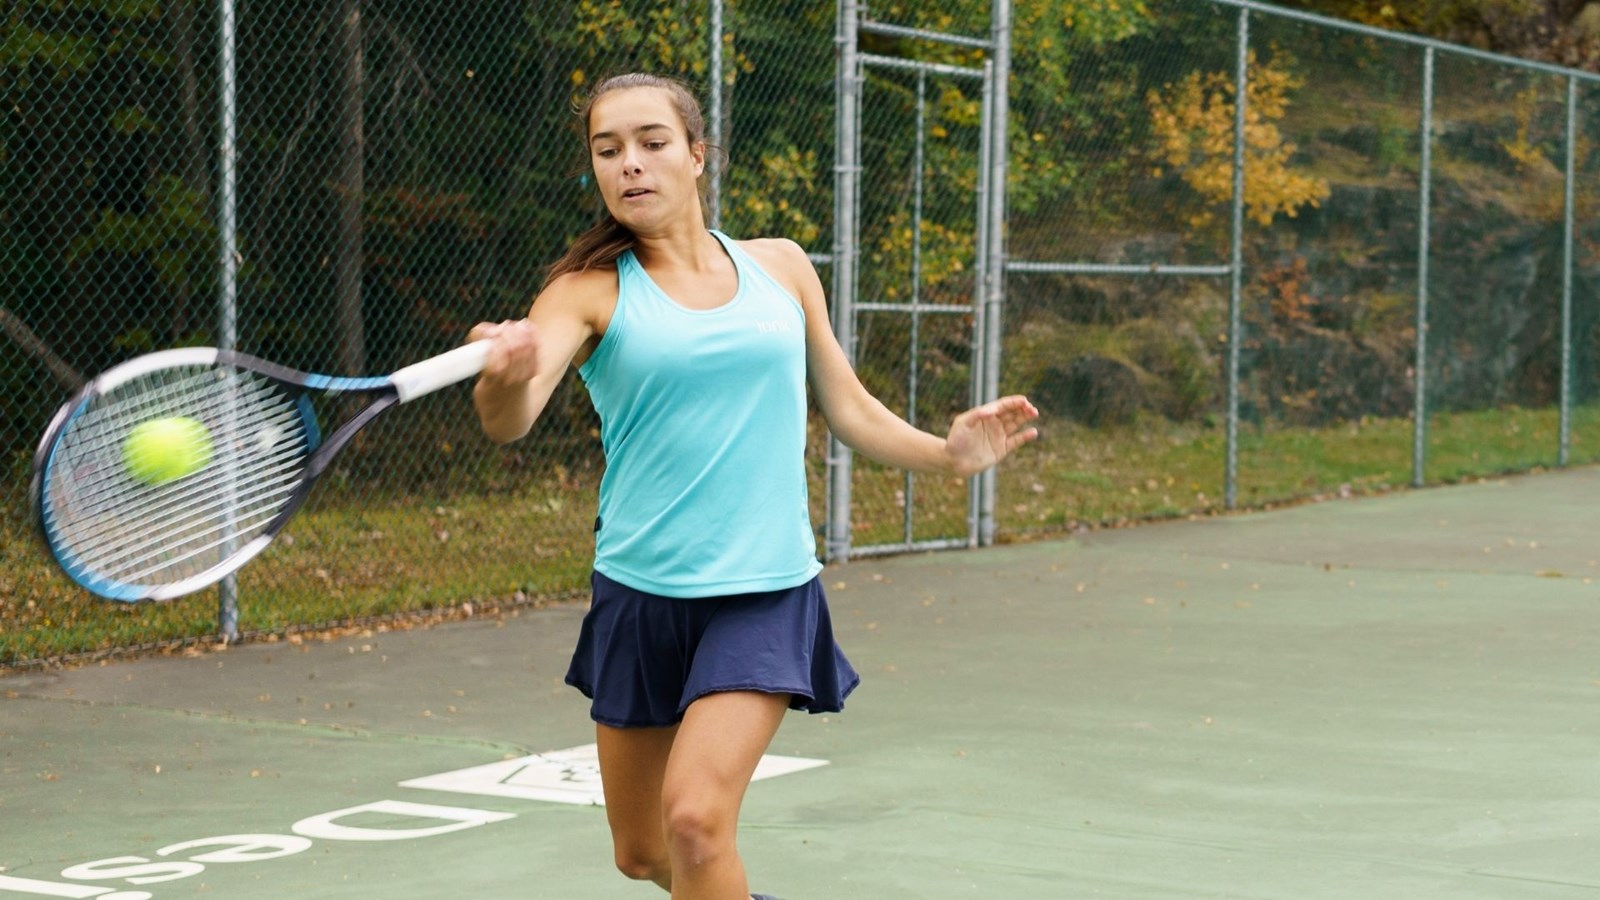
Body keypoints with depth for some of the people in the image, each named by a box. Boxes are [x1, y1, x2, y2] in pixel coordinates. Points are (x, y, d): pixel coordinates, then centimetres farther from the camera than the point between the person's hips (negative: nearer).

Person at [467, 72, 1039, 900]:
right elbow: (509, 421, -22)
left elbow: (847, 408, 17)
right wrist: (504, 379, -45)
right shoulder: (589, 292, -4)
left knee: (695, 816, -20)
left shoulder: (780, 267, 5)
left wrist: (948, 453, 2)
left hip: (765, 591, -1)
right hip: (639, 594, 1)